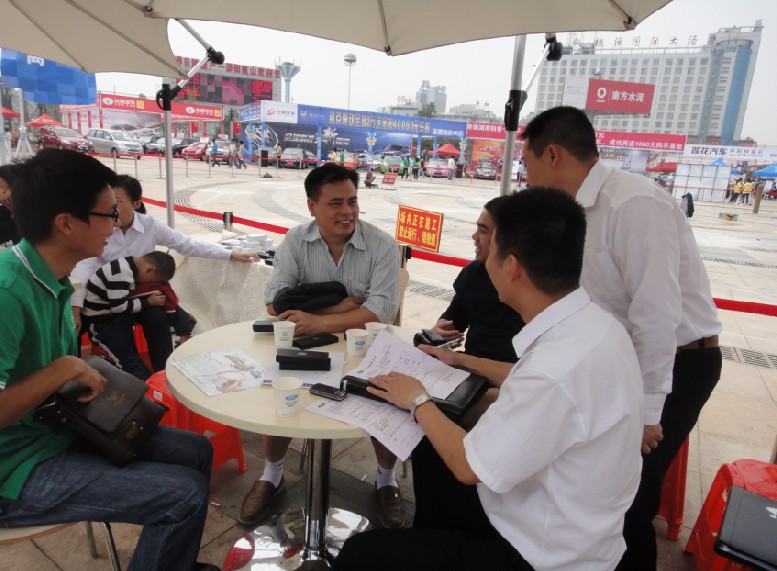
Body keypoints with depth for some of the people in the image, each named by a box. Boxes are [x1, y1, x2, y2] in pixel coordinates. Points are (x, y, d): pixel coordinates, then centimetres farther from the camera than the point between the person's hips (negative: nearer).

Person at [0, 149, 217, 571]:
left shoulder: (53, 278, 1)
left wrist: (90, 372, -4)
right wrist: (66, 369, -27)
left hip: (59, 428, 9)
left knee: (196, 451, 9)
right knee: (187, 493, -17)